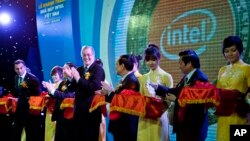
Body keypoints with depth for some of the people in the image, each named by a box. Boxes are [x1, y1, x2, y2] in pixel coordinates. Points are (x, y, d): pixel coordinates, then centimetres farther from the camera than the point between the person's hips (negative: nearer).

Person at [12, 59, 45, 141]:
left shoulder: (32, 78, -15)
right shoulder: (16, 78, 6)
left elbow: (37, 94, -15)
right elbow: (16, 93, 8)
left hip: (29, 108, -6)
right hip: (19, 109, 6)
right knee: (15, 134, 11)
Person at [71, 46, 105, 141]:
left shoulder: (98, 69, -8)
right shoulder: (79, 69, 12)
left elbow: (95, 87, -22)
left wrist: (78, 79, -20)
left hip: (92, 109, -6)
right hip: (79, 109, 7)